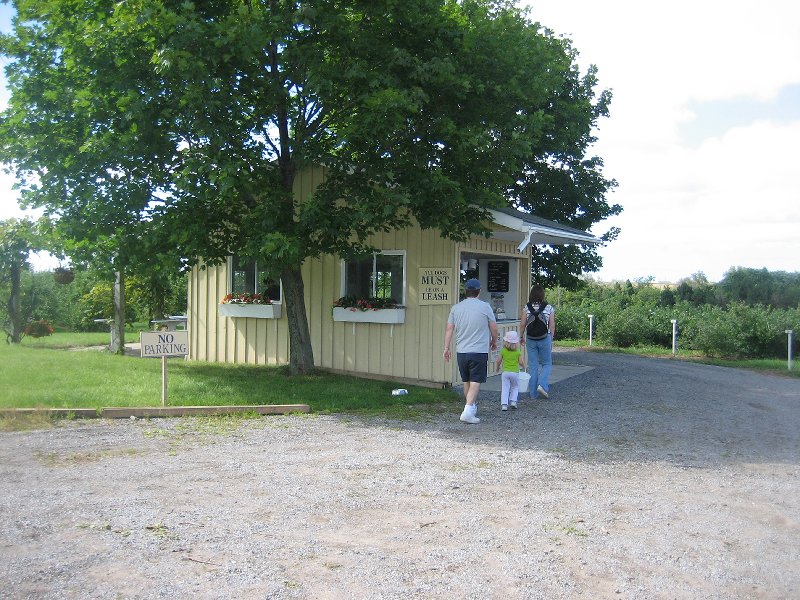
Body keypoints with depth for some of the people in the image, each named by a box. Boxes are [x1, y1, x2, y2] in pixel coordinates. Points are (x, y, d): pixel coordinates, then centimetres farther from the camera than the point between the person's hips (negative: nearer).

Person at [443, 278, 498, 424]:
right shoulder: (485, 307, -5)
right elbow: (494, 328, 1)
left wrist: (446, 348, 9)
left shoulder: (456, 308, 4)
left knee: (466, 381, 18)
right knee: (475, 382, -4)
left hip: (461, 351, 4)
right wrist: (494, 342, 19)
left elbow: (449, 329, 4)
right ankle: (468, 411, -17)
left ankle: (472, 407, 34)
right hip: (479, 351, -4)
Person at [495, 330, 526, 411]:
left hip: (505, 372, 0)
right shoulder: (518, 352, -3)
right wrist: (523, 367, 18)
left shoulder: (503, 351, -1)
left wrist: (497, 367, 20)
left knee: (505, 388, 1)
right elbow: (521, 362, -5)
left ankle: (504, 404, -7)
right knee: (515, 387, 19)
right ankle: (513, 401, 6)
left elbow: (499, 361, 1)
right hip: (515, 372, 0)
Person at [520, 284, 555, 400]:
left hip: (530, 339, 1)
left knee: (533, 365, 7)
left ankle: (534, 393, 11)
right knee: (547, 364, 13)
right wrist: (551, 338, 10)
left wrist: (521, 337, 12)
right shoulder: (549, 308, -5)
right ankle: (542, 385, -9)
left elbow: (522, 324, -2)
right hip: (545, 338, -1)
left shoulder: (526, 308, -3)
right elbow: (552, 326, -2)